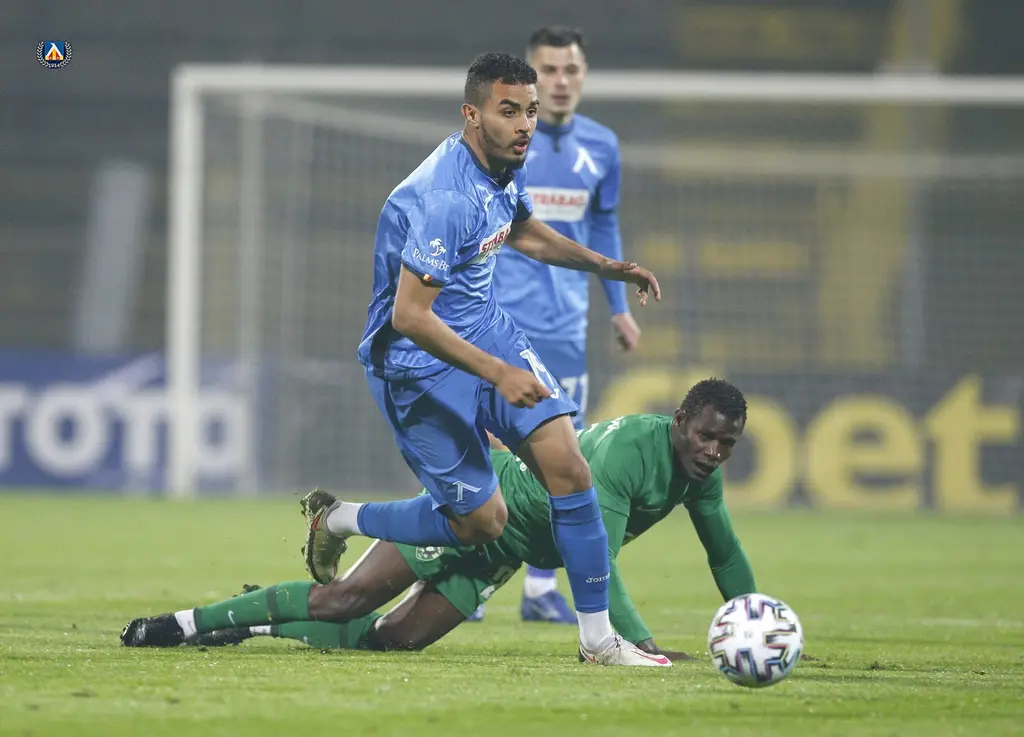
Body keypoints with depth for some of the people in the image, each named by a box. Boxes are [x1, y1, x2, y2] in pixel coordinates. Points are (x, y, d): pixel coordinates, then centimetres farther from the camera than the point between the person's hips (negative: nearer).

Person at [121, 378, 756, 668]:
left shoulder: (702, 472, -4)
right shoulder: (628, 451, -31)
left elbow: (726, 555, 10)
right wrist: (642, 645, -42)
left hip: (503, 549, 8)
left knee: (390, 638, 0)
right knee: (346, 599, -17)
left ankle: (246, 623, 10)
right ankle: (190, 621, -8)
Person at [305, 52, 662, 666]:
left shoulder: (508, 166, 0)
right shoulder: (443, 198, -30)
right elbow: (408, 316, -30)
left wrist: (608, 267, 12)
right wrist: (497, 373, -33)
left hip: (489, 333, 8)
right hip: (420, 362, -8)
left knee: (567, 464, -9)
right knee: (482, 523, -1)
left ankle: (598, 636, -2)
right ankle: (338, 521, 22)